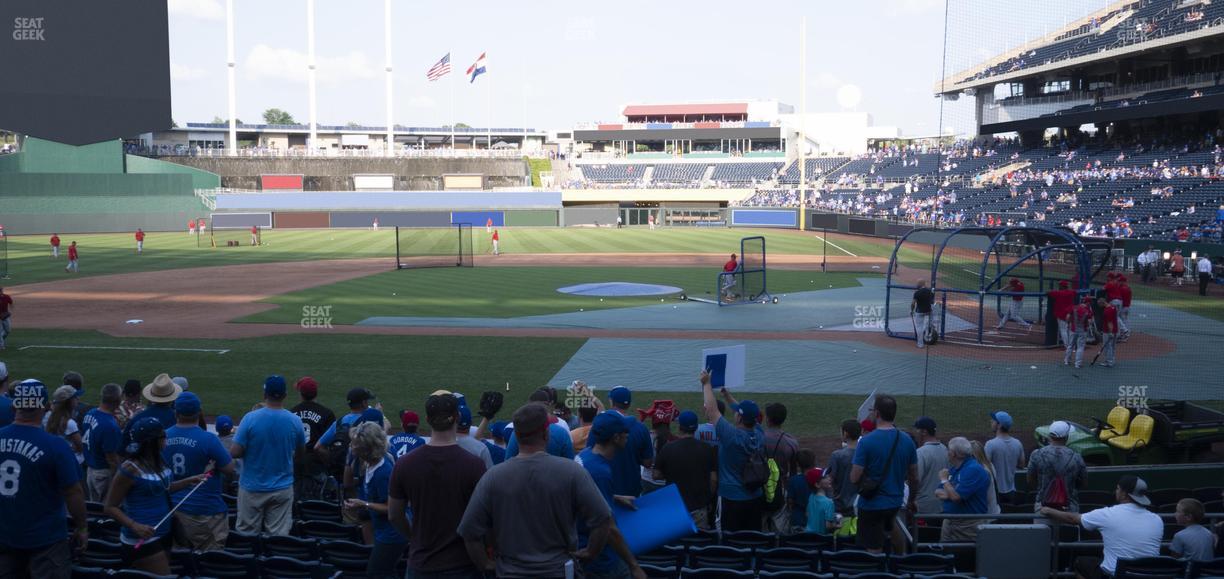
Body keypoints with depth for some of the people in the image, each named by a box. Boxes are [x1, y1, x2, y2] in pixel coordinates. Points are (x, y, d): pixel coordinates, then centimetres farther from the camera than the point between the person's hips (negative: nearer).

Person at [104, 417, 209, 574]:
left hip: (162, 534, 8)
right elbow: (110, 507, -15)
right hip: (142, 540, -8)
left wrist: (189, 481, 9)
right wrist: (135, 526, -27)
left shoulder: (158, 462, 4)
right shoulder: (130, 469, -19)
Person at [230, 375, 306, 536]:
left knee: (247, 536, 11)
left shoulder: (251, 418, -15)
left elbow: (234, 452, -14)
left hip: (252, 488, -1)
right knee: (279, 535, 7)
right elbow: (300, 449, 8)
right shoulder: (295, 421, -8)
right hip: (282, 489, 1)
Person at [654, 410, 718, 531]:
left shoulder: (668, 448, -8)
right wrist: (708, 499, 11)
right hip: (699, 507, 1)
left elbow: (656, 475, 1)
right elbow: (714, 479, -3)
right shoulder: (708, 449, -5)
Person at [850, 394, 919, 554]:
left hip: (872, 504, -5)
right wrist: (912, 501, 20)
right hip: (896, 503, 5)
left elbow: (854, 478, -18)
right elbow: (914, 478, 5)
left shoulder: (866, 442, -18)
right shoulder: (907, 441, -3)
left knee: (874, 553, 4)